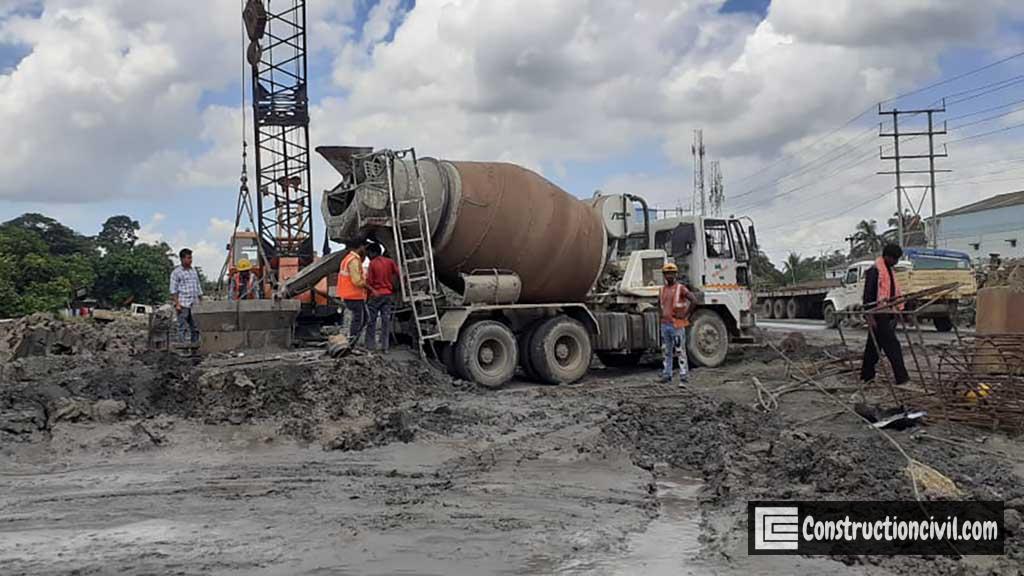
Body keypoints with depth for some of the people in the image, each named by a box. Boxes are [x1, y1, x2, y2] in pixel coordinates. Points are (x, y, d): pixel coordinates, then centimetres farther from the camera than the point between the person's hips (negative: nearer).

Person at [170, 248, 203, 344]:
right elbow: (173, 290, -3)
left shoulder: (194, 271, 18)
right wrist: (177, 304, -12)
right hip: (183, 304, -5)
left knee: (195, 328, 4)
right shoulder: (176, 272, 1)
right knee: (183, 328, -5)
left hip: (195, 304, 5)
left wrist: (201, 303, 16)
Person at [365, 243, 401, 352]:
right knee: (386, 321, 5)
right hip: (388, 294, 4)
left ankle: (369, 346, 3)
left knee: (371, 321, 4)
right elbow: (398, 274, 0)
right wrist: (393, 287, 11)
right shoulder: (390, 262, 3)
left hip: (375, 295, -4)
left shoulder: (372, 263, -9)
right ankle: (385, 346, 3)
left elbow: (369, 281, -9)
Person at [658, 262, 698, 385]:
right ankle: (667, 375, 21)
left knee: (680, 352, -5)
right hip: (665, 325, 6)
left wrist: (686, 315, -12)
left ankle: (683, 378, -5)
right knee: (667, 352, 13)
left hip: (677, 325, -6)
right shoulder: (662, 290, 12)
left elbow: (694, 301, -16)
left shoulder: (681, 288, -7)